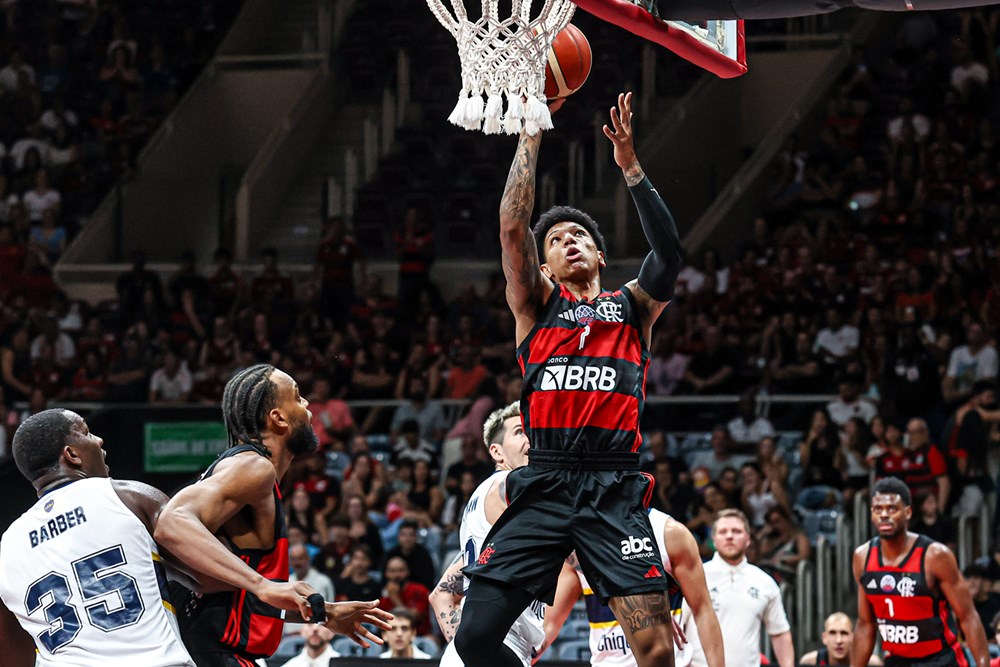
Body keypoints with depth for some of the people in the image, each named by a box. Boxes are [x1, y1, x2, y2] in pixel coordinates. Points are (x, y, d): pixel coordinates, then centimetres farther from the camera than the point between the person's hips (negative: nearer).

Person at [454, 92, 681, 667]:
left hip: (614, 490, -1)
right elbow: (512, 225, 4)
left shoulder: (633, 307, 18)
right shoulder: (536, 305, 17)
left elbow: (670, 255, -1)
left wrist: (630, 167, -6)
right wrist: (531, 132, 2)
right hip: (544, 485, 1)